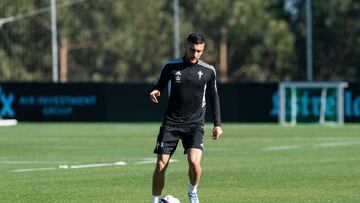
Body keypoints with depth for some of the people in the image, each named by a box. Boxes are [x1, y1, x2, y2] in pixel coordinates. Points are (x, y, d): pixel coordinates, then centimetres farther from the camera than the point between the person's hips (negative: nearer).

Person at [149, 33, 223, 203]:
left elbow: (213, 97, 13)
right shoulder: (170, 67, -1)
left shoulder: (208, 71, 2)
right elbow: (158, 86, 9)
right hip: (171, 123, 0)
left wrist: (217, 124, 9)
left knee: (194, 161, -21)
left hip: (195, 125, 0)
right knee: (161, 164, -5)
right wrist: (154, 93, -15)